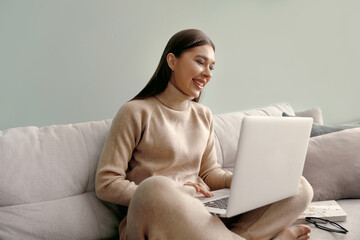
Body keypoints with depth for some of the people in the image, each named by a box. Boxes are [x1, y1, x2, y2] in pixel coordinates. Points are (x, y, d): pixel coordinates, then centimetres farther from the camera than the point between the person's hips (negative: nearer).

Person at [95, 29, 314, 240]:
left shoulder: (204, 115, 18)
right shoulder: (136, 112, -2)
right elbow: (106, 184, -6)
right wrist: (169, 194, -18)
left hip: (206, 214, 6)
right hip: (155, 216, -5)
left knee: (300, 187, -8)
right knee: (156, 186, -42)